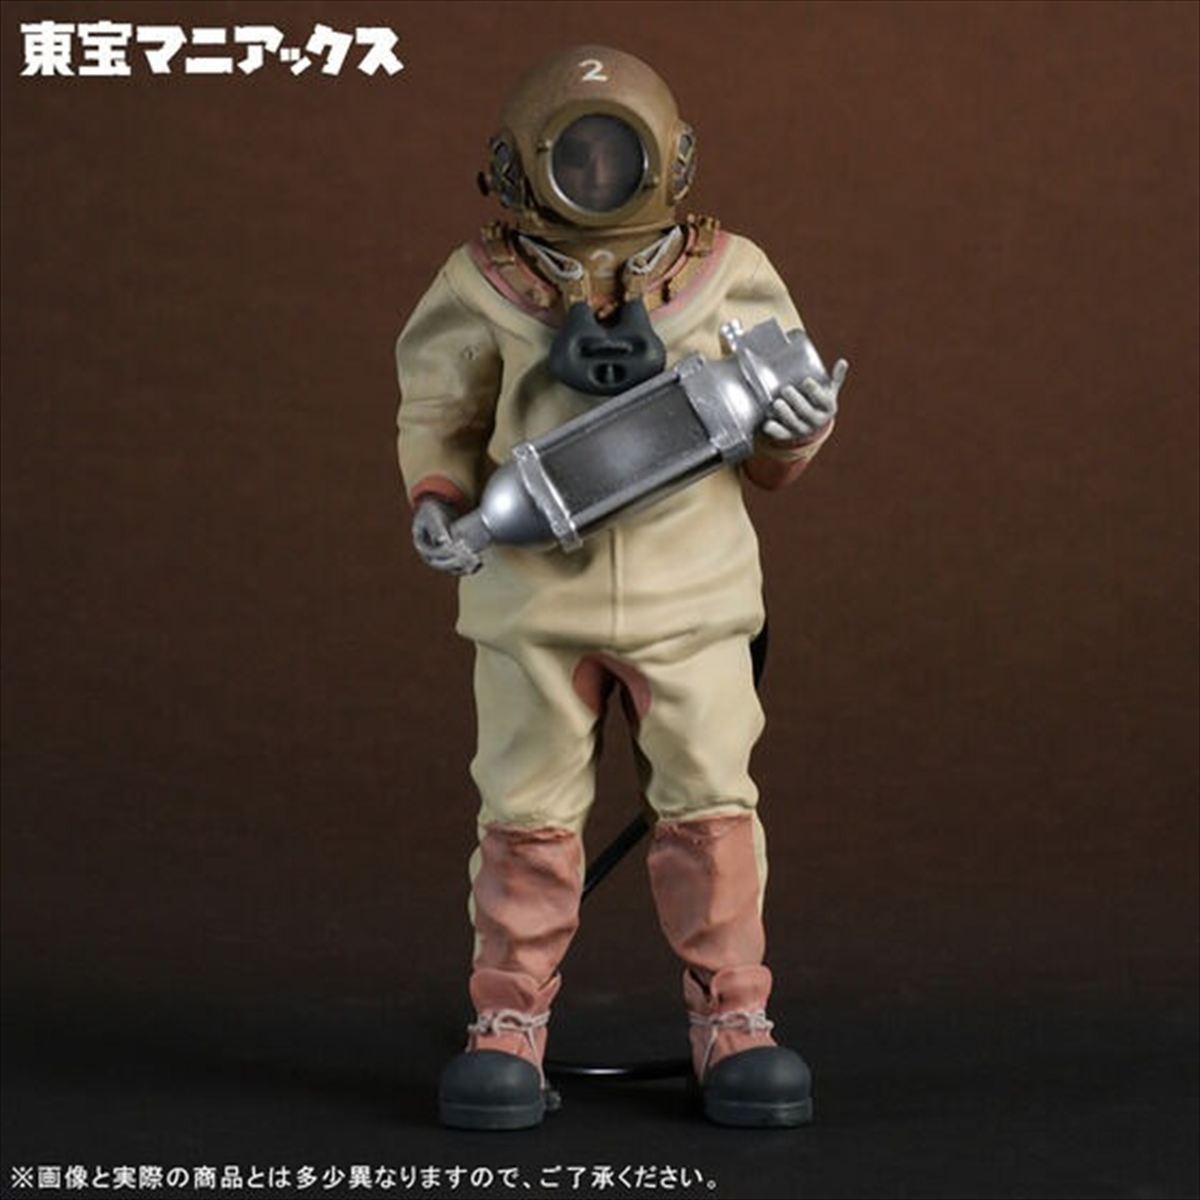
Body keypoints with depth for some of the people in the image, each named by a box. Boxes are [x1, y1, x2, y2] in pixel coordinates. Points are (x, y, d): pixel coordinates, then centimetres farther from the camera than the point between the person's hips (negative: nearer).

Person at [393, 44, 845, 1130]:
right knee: (530, 814, 5)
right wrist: (438, 500, -7)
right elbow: (439, 418, 12)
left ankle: (733, 1023, 13)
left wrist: (798, 429, -12)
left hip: (691, 592, 1)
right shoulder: (485, 287, -2)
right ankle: (508, 1028, 16)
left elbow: (768, 461, 10)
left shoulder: (728, 278, 2)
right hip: (533, 591, 0)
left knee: (709, 804, 3)